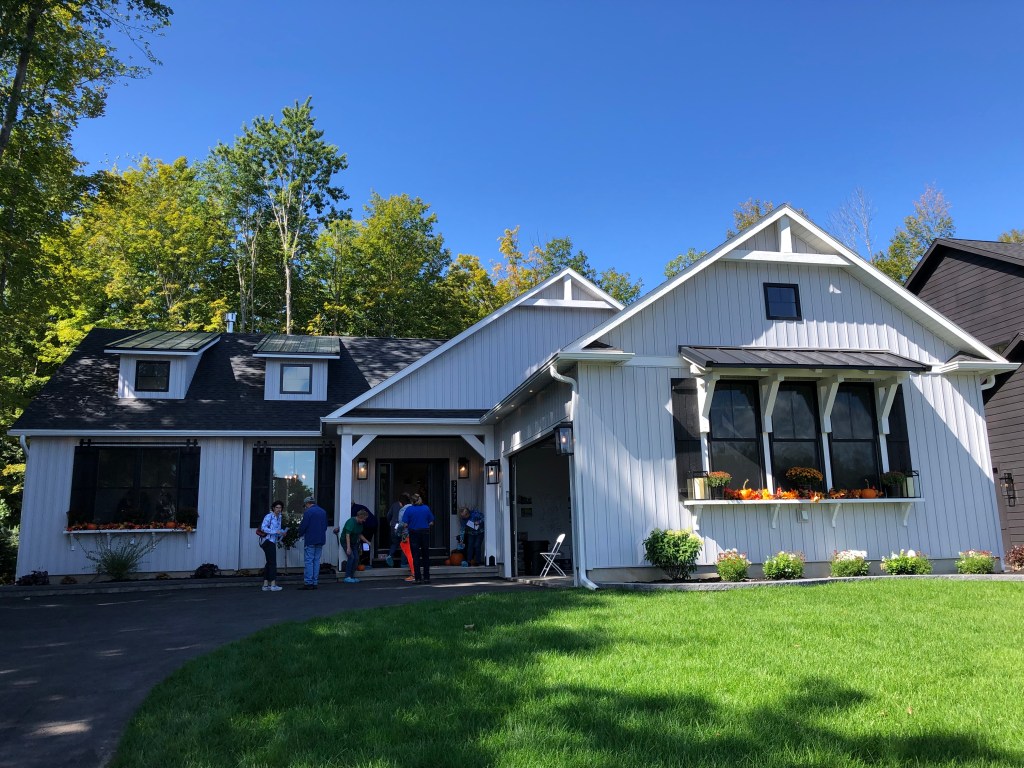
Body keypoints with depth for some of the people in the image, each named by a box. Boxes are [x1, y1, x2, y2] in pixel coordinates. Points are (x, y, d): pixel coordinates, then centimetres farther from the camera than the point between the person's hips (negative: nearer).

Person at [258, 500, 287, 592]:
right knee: (273, 563, -10)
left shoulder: (279, 517, 16)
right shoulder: (269, 516, -9)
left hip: (272, 542, 9)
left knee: (269, 563, 9)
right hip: (268, 541, -9)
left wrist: (283, 533, 0)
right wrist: (275, 531, -22)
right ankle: (273, 585, -10)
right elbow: (263, 527, -17)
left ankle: (265, 585, 11)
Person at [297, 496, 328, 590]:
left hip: (310, 540, -7)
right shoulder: (323, 511, 11)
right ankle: (315, 583, 10)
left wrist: (300, 534, 8)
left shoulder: (308, 512, -11)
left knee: (309, 561, -3)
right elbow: (325, 525, 15)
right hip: (321, 540, 7)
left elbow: (303, 526, -11)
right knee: (316, 561, 10)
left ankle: (308, 583, -4)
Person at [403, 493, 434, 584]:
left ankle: (418, 578, 2)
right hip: (425, 533, 2)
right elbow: (431, 522, 0)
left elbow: (405, 524, -10)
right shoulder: (426, 508, -1)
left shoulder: (409, 509, -7)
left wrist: (412, 525, 10)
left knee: (416, 556, 4)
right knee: (426, 556, 11)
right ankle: (426, 578, 13)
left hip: (414, 533, -2)